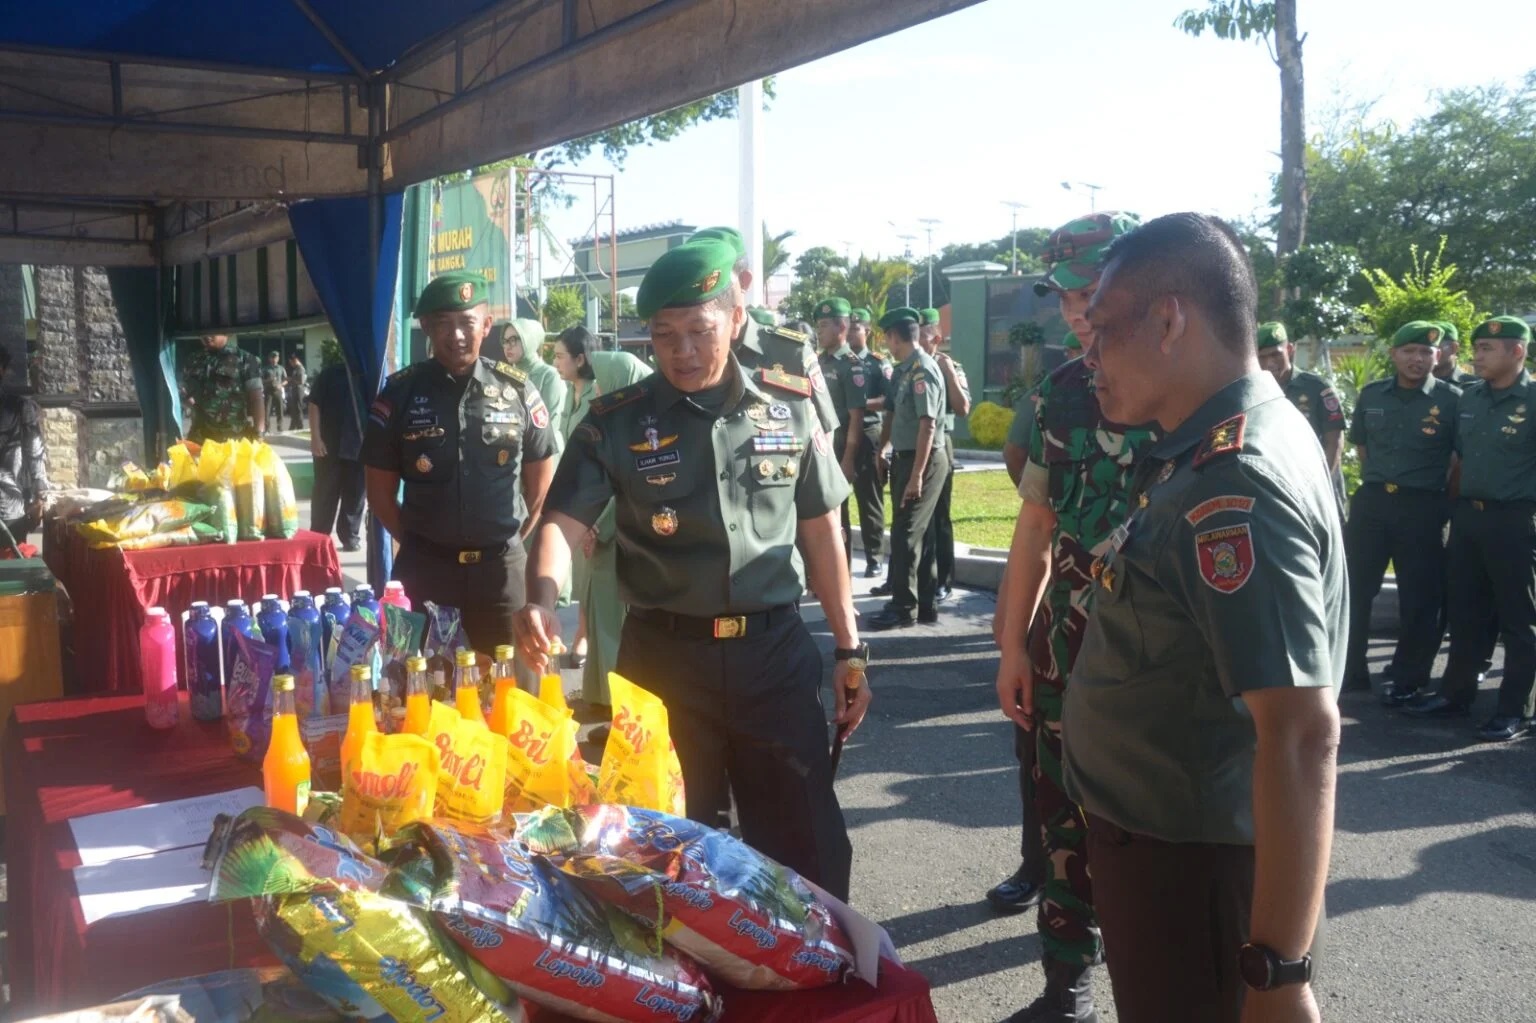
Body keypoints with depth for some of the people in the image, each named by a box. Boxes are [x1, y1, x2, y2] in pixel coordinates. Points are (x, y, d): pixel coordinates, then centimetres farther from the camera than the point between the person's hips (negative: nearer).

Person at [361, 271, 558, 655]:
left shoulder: (517, 389, 0)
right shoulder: (400, 393, -2)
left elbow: (540, 476, 11)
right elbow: (381, 489, 5)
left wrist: (512, 537, 10)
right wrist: (416, 542, 4)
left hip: (500, 565, 0)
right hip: (423, 565, 0)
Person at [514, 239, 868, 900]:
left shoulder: (791, 407, 3)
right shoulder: (617, 423, -2)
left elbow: (820, 530, 9)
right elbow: (564, 520, -10)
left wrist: (849, 650, 8)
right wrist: (542, 596, -32)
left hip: (775, 649, 1)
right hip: (665, 656, -1)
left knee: (809, 850, 9)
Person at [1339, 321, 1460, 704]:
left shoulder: (1451, 399, -4)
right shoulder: (1371, 394, 6)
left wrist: (1441, 493, 0)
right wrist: (1375, 481, 14)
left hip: (1422, 508, -3)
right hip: (1370, 501, 3)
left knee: (1418, 599, 4)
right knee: (1352, 590, 6)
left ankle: (1408, 680, 17)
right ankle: (1349, 671, 18)